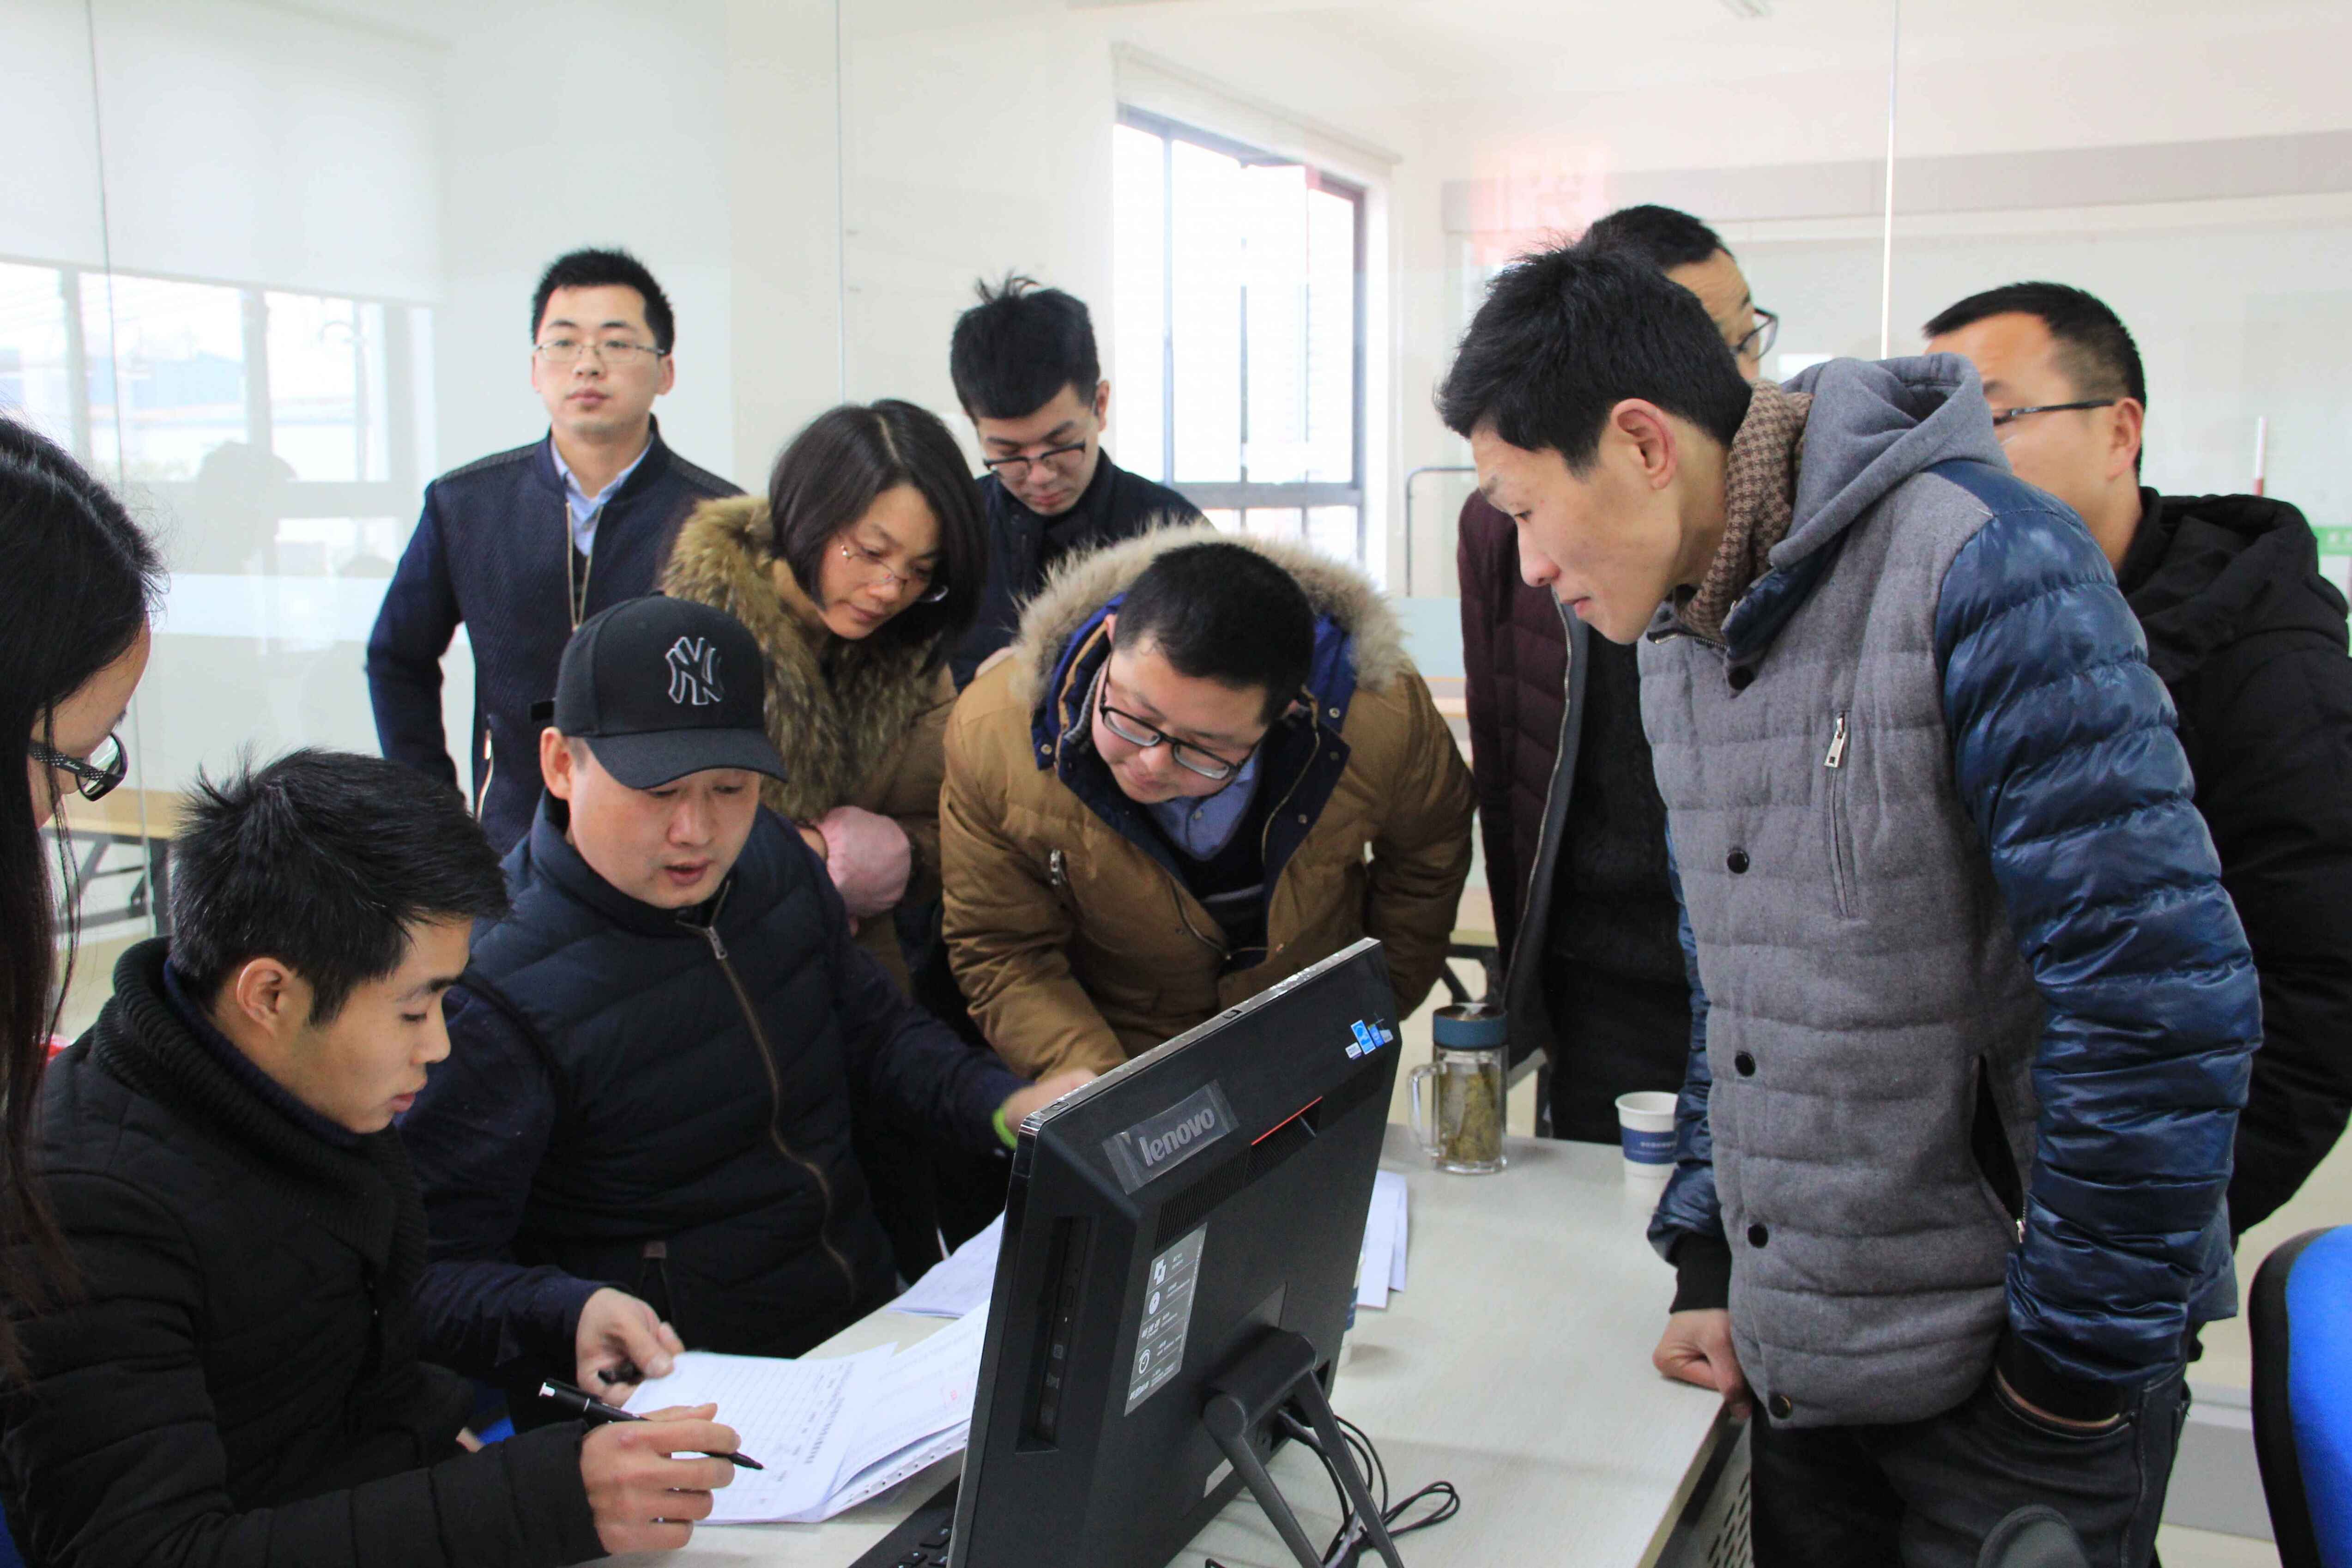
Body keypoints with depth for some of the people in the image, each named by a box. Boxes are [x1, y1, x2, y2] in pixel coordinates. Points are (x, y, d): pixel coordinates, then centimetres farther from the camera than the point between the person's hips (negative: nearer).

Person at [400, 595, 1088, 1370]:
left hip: (875, 1322, 5)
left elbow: (877, 1029, 18)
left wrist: (1004, 1105, 1)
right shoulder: (495, 996, -21)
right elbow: (430, 1269, -20)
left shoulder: (773, 861, 3)